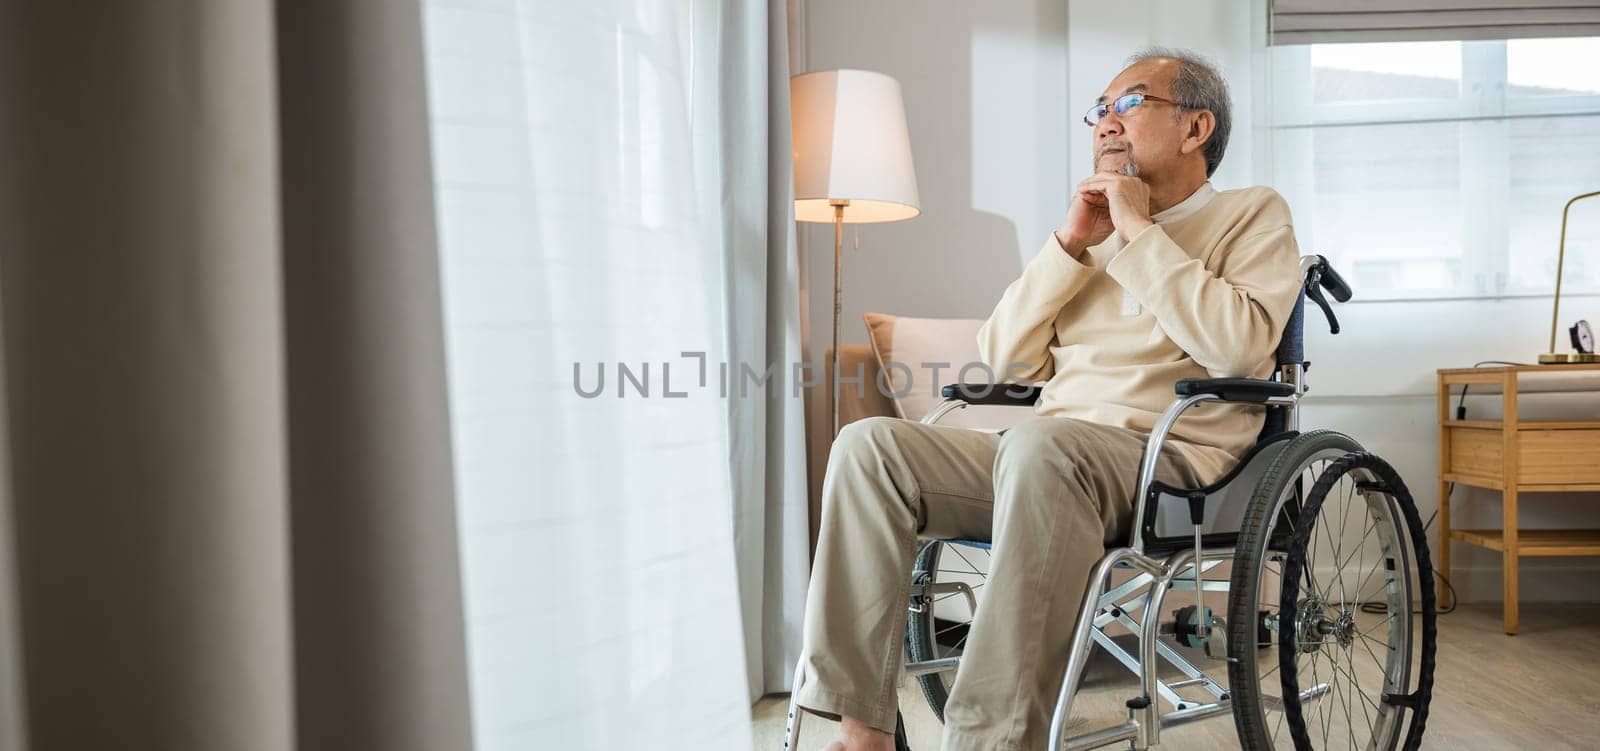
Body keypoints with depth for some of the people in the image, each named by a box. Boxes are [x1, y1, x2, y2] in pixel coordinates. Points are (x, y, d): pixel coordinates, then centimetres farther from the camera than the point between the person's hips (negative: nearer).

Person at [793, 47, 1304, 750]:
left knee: (1040, 441, -38)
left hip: (1172, 461, -5)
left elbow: (1236, 347, -11)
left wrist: (1140, 231, -5)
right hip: (1049, 454, 6)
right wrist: (1070, 243, 5)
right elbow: (1006, 359, 14)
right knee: (868, 443, -17)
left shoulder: (1253, 215, 11)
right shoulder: (1097, 231, 25)